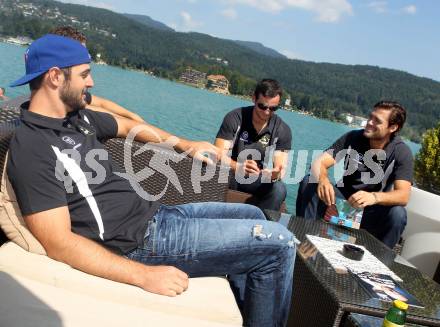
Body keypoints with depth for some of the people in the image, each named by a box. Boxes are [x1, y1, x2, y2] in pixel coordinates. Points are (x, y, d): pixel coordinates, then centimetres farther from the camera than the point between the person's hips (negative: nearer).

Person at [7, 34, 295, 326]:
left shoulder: (78, 117, 8)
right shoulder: (31, 150, -20)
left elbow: (129, 126, 25)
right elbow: (58, 243, -25)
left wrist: (186, 145, 20)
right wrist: (145, 275, -29)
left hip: (154, 213, 10)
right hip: (139, 242, -10)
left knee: (252, 215, 21)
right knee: (279, 244, -11)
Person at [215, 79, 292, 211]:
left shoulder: (283, 130, -7)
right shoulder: (234, 118, -13)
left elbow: (280, 168, -12)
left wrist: (275, 174, -39)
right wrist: (239, 166, -43)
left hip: (259, 180, 2)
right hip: (230, 175, -1)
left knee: (279, 189, -29)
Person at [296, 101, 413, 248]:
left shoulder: (401, 152, -12)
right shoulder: (353, 137, -8)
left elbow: (403, 195, -25)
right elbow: (319, 163, -16)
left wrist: (374, 197, -46)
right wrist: (323, 180, -41)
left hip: (373, 211, -1)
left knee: (398, 213, -32)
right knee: (309, 182, -21)